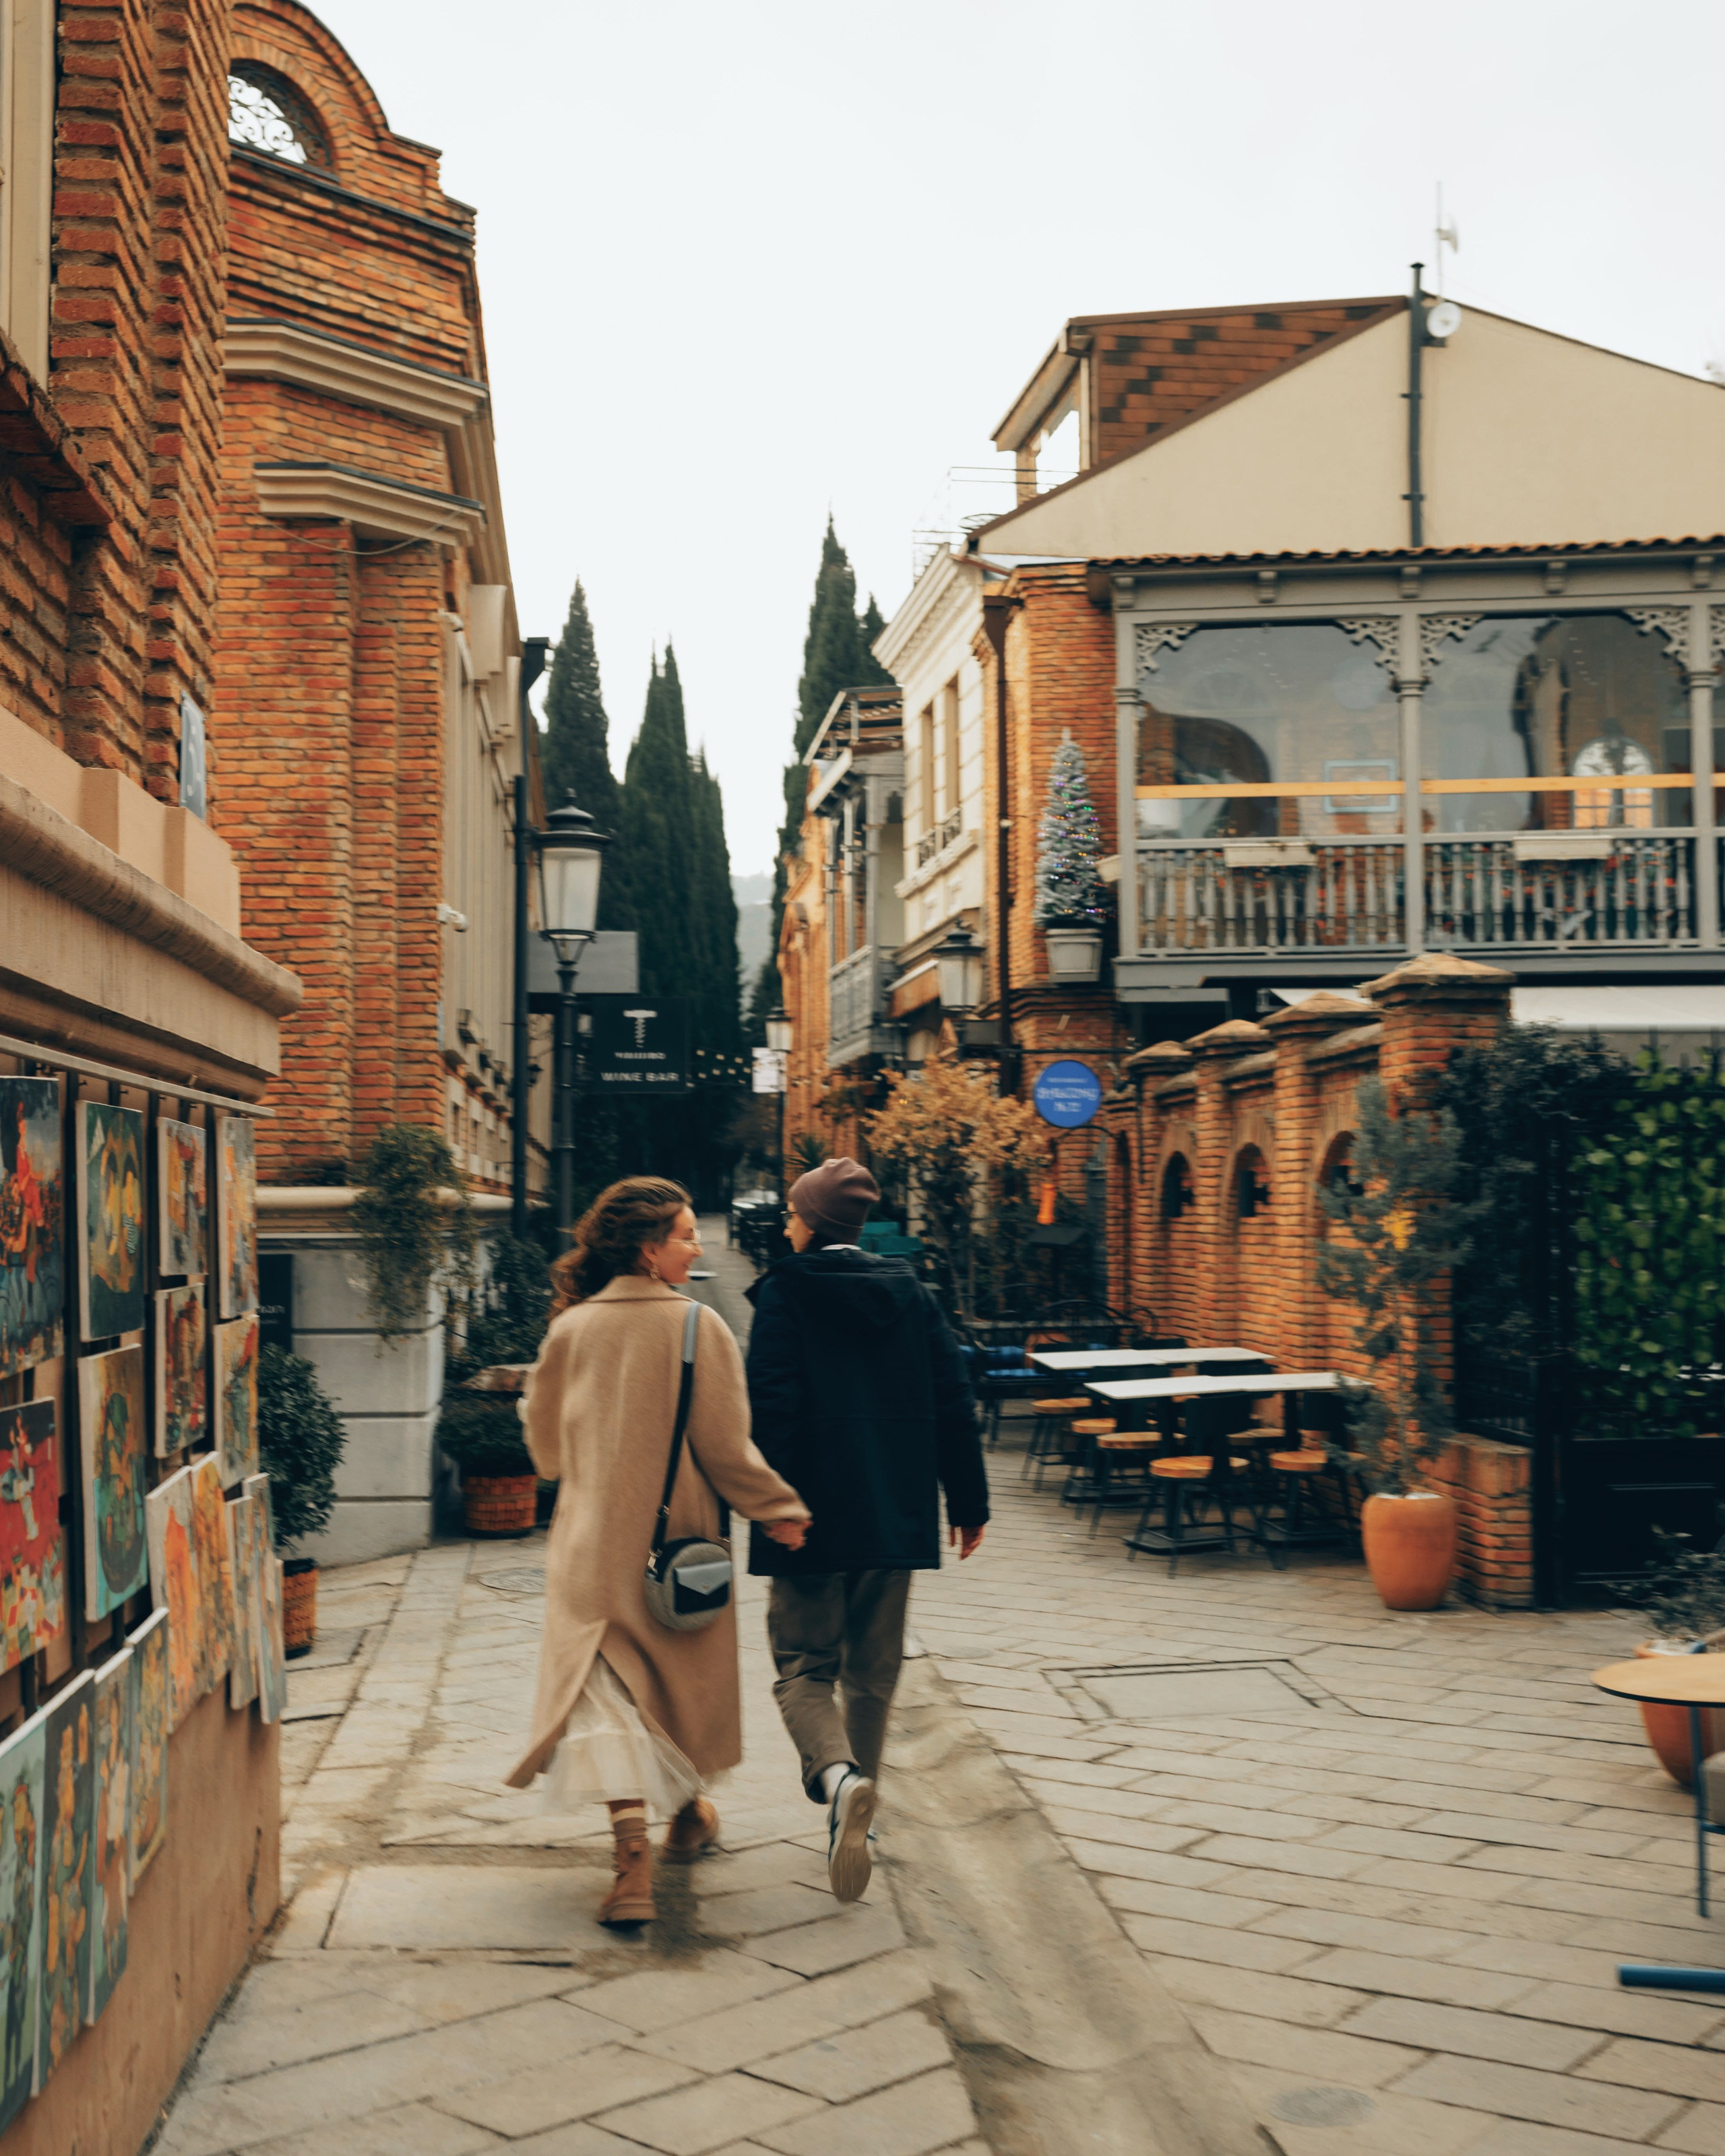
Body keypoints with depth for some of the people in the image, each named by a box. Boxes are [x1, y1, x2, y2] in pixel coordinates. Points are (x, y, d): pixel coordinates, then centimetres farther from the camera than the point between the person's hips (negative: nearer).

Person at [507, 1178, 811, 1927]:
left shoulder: (571, 1328, -2)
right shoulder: (699, 1325, -11)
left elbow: (544, 1438, 10)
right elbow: (725, 1444, -11)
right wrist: (778, 1508, 1)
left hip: (594, 1537, 1)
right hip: (679, 1535, -1)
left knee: (602, 1682, -1)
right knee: (684, 1673, 20)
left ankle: (631, 1841, -19)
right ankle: (688, 1813, 38)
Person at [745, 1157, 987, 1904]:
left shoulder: (785, 1292, -6)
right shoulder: (910, 1292, 6)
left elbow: (772, 1407, -16)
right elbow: (953, 1405, 5)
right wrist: (969, 1502, 10)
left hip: (814, 1514, -4)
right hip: (895, 1517, 4)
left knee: (804, 1667, 2)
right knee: (873, 1672, 16)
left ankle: (839, 1779, -24)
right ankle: (852, 1810, 24)